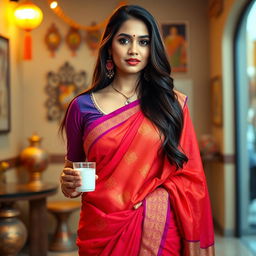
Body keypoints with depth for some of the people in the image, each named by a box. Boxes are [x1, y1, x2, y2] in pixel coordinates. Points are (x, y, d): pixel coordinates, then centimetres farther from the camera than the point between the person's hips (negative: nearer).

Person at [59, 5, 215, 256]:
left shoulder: (172, 104, -1)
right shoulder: (82, 106, -2)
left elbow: (189, 179, -1)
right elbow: (72, 165, 11)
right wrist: (69, 183, -10)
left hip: (160, 229, 0)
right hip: (101, 232, 0)